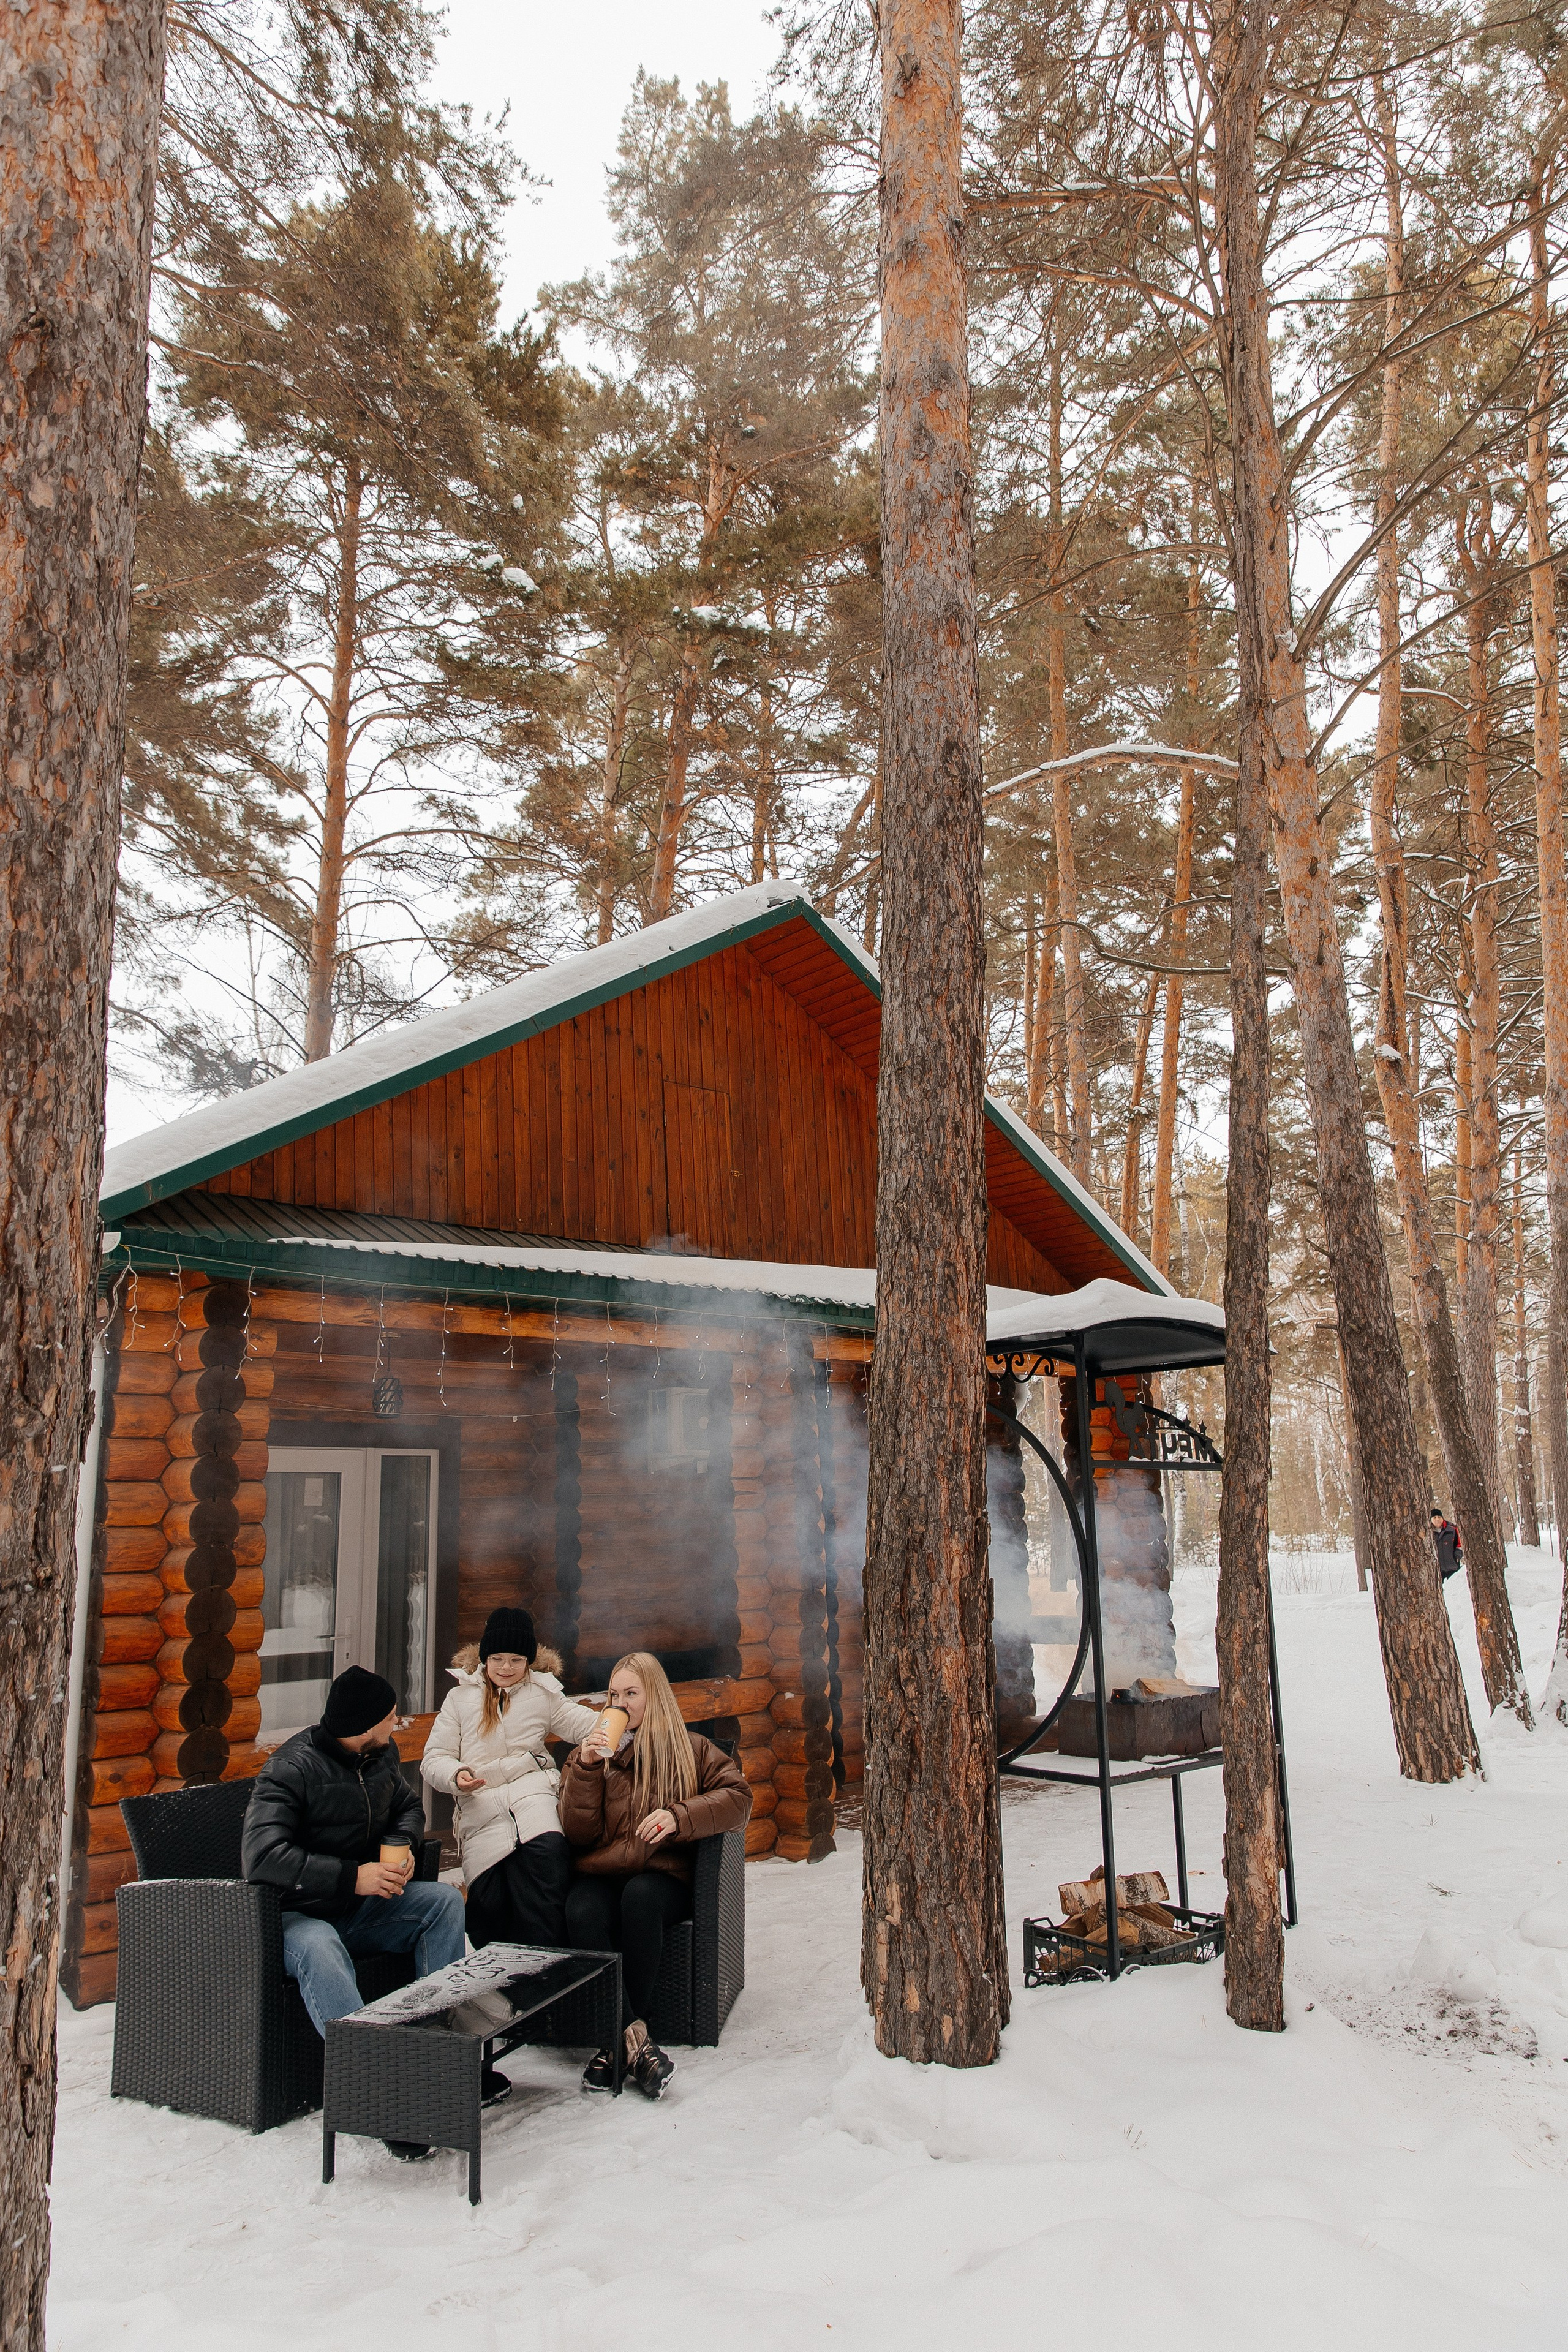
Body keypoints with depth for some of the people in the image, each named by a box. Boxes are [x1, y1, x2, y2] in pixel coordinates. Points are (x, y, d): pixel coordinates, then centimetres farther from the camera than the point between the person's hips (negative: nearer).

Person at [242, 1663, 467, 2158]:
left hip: (362, 1909, 7)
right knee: (319, 1949, -39)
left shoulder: (381, 1756, 5)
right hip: (300, 1915, -7)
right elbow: (262, 1856, -29)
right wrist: (352, 1876, -30)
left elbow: (407, 1807, 23)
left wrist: (403, 1847, -1)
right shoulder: (292, 1769, -18)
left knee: (444, 1901, -13)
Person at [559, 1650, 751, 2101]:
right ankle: (636, 2039, -34)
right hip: (601, 1875, 1)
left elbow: (738, 1797, 2)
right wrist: (586, 1768, -8)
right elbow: (580, 1835, 6)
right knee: (583, 1912, -34)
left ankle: (617, 2042, -27)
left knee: (639, 1896, -36)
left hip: (662, 1876, -1)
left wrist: (680, 1816, -12)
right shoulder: (594, 1752, 15)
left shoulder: (689, 1750, 13)